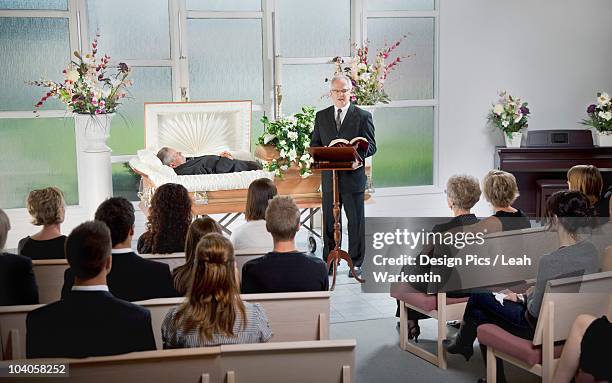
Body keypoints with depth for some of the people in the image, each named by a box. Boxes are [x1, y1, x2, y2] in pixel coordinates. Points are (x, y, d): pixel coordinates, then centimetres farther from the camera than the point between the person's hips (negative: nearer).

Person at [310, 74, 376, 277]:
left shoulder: (363, 116, 1)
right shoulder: (321, 116, 11)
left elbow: (370, 146, -2)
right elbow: (314, 144, 12)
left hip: (353, 176, -3)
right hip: (329, 178, 3)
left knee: (356, 222, 4)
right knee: (329, 222, 9)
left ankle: (356, 262, 14)